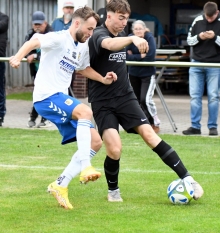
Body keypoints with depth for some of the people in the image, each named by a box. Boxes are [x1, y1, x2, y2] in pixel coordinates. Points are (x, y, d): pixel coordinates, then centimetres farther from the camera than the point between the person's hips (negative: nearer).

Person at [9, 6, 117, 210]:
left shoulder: (83, 47, 15)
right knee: (85, 111, -34)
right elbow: (33, 42, -26)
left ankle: (60, 185, 5)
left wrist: (104, 79, 17)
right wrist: (18, 57, -46)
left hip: (61, 98, 9)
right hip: (46, 96, -9)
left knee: (95, 142, 2)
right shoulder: (59, 39, -10)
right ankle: (85, 167, -36)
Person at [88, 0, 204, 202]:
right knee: (114, 149, -18)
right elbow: (109, 44, -41)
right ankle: (113, 191, 9)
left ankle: (187, 178, -15)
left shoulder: (121, 35, 9)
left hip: (125, 96, 5)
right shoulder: (98, 35, -14)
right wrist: (133, 39, -56)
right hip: (102, 102, -5)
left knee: (149, 134, -12)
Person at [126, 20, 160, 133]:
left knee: (146, 100, -17)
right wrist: (140, 56, -20)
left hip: (147, 74, -5)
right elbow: (127, 56, -11)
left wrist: (134, 56, -16)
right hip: (133, 73, 5)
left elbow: (150, 56, -23)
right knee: (136, 100, 10)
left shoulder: (149, 38, -14)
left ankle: (155, 124, -2)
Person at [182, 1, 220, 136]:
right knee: (195, 96, 2)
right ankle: (195, 126, 7)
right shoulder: (198, 21, 3)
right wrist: (199, 37, -9)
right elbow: (189, 41, 9)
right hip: (197, 63, 3)